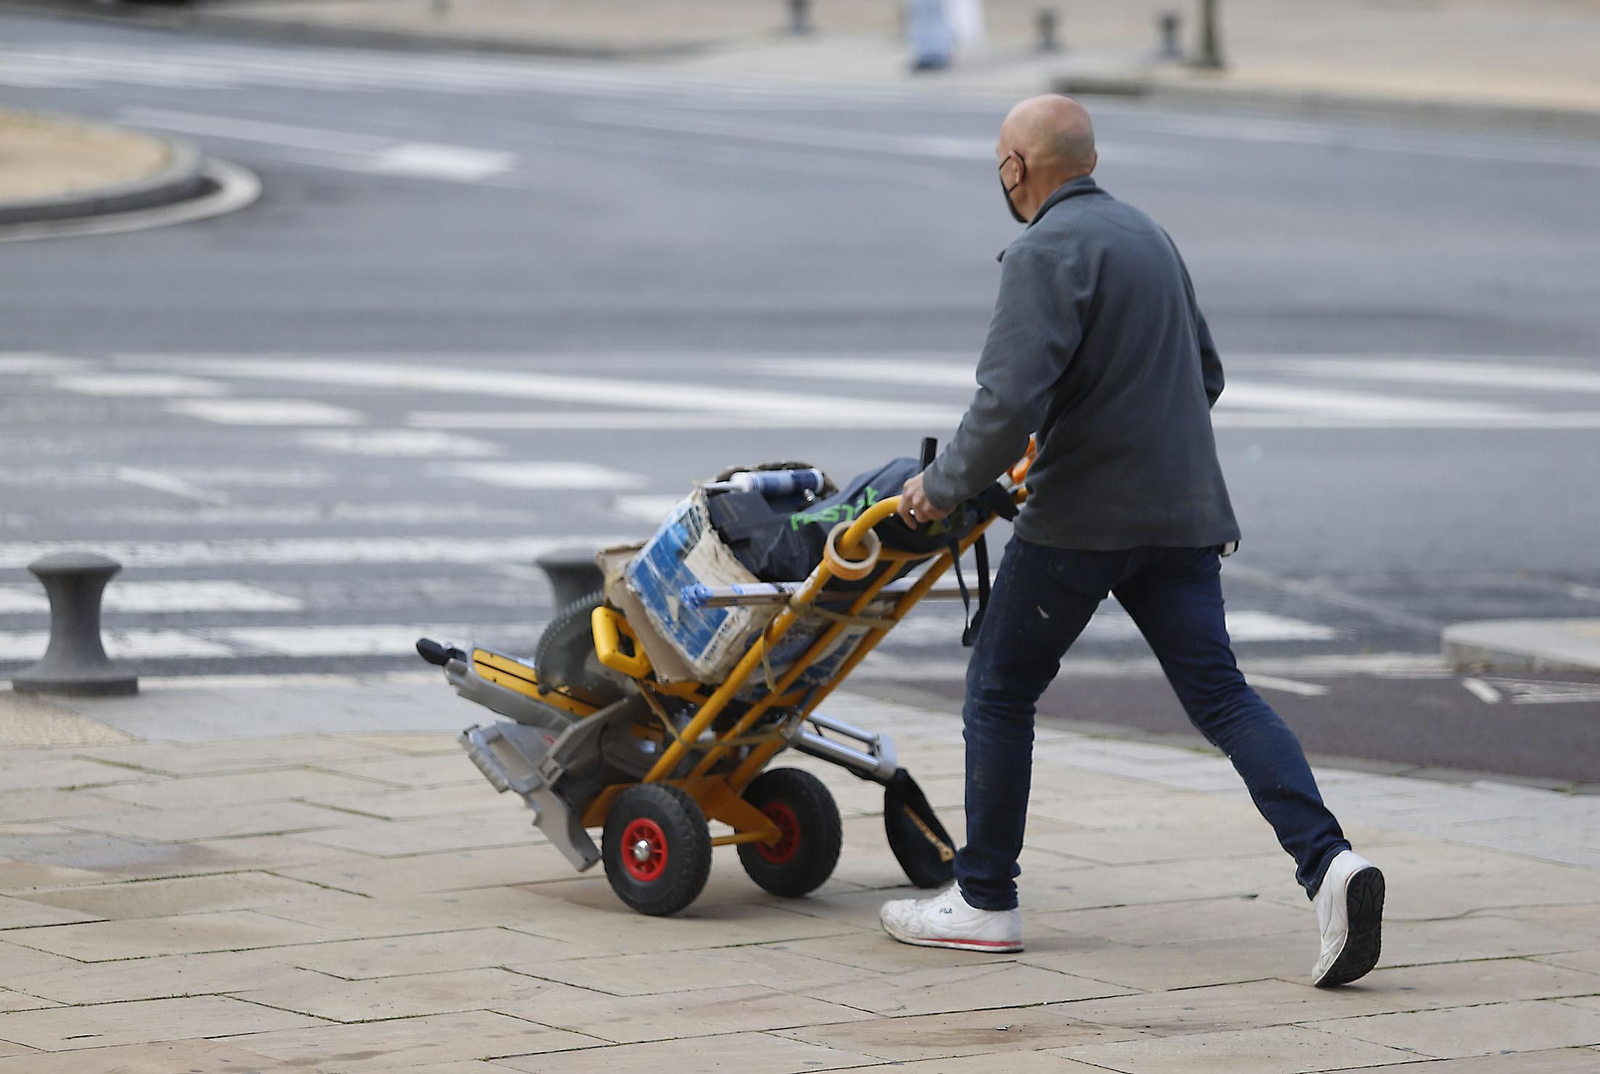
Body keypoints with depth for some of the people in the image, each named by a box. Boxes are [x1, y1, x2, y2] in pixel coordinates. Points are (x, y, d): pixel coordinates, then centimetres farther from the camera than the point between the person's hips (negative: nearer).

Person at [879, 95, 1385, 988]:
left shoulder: (1048, 252, -12)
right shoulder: (1147, 234, 16)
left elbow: (1010, 400, -22)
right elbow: (1206, 375, 26)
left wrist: (945, 487, -9)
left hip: (1083, 514, -7)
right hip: (1183, 512, 8)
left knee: (1001, 691, 8)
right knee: (1220, 692, 1)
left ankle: (985, 899, 15)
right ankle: (1327, 861, -18)